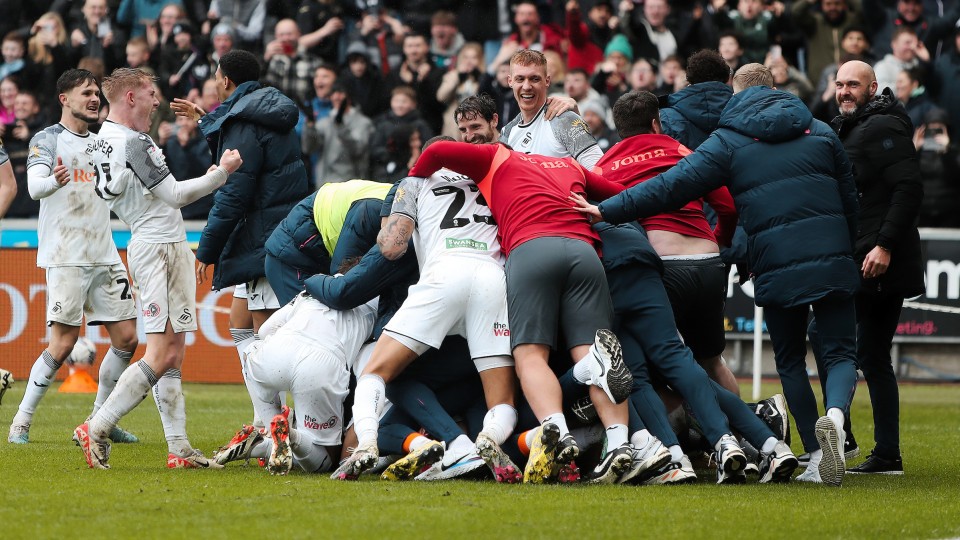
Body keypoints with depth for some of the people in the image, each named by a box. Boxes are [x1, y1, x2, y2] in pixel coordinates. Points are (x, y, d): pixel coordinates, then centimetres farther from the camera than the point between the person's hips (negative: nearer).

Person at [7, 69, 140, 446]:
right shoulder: (48, 139, -4)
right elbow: (35, 185, -21)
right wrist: (53, 181, -44)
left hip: (105, 256, 7)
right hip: (65, 258, -7)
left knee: (126, 337, 2)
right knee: (63, 344, -11)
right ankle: (21, 422, 0)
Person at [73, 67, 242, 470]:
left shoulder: (100, 141, 13)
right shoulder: (133, 143, -16)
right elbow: (175, 195, -15)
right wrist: (222, 172, -8)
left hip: (148, 245, 10)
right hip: (161, 248, -10)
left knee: (173, 354, 6)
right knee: (161, 354, -12)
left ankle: (179, 448, 3)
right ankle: (97, 429, -11)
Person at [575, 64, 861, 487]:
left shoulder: (728, 142, 3)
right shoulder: (820, 132, 14)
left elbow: (673, 186, -5)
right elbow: (850, 199, 18)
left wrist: (608, 210, -3)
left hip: (777, 269, -2)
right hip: (833, 262, 2)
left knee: (791, 361, 13)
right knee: (839, 353, 5)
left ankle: (816, 456, 6)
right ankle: (835, 413, -26)